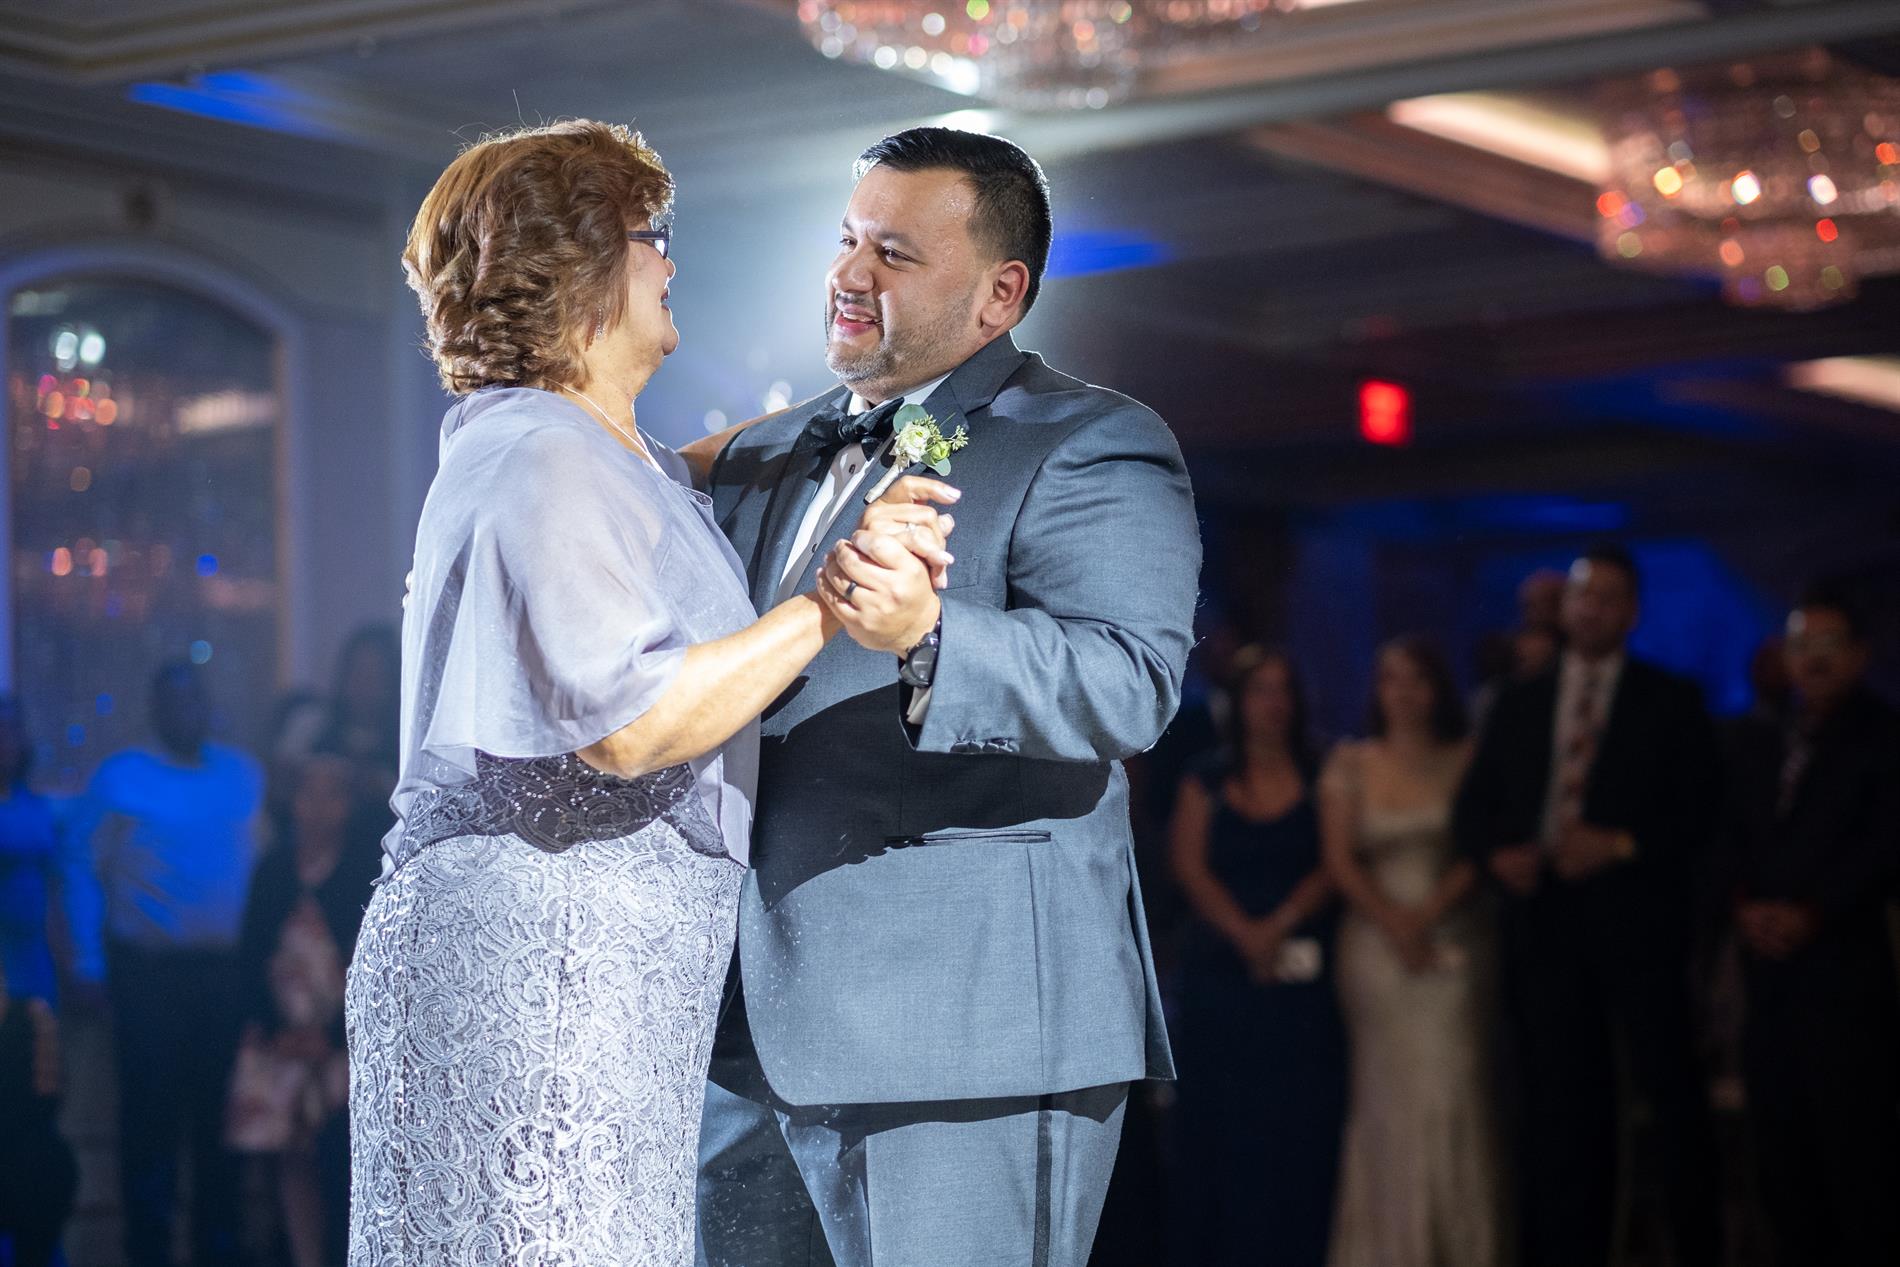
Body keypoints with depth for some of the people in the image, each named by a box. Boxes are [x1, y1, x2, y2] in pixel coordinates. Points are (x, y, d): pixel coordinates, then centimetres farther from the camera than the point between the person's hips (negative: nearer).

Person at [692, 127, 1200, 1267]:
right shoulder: (760, 462, 19)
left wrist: (928, 636, -36)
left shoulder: (1091, 448, -4)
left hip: (964, 1036, -7)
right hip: (748, 1036, 7)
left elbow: (1132, 684, -21)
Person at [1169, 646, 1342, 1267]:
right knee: (1223, 1118, -2)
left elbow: (1334, 864, -2)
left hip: (1301, 972, -1)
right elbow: (1190, 867, 0)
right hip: (1222, 970, 1)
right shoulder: (1206, 785, 10)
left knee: (1300, 1118, -5)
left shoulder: (1319, 780, 7)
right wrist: (1245, 934, -13)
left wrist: (1280, 925, -15)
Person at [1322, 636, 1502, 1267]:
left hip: (1452, 942, -1)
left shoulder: (1466, 761, 7)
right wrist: (1393, 922, -11)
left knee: (1452, 1088, -6)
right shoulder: (1350, 764, 9)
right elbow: (1339, 860, 2)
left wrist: (1430, 911, -13)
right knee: (1387, 1092, -1)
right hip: (1377, 942, 1)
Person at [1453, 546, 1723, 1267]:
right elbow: (1472, 808, 13)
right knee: (1556, 1106, 5)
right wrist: (1498, 853, -7)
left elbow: (1699, 818, -2)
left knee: (1667, 1092, -6)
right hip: (1542, 923, 3)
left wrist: (1623, 846, -15)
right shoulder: (1519, 707, 16)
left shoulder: (1670, 704, 6)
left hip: (1636, 926, -3)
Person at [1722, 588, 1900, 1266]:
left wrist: (1809, 913, -15)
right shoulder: (1758, 743, 18)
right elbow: (1735, 839, 13)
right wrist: (1746, 904, -6)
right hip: (1769, 968, 5)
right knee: (1779, 1140, 4)